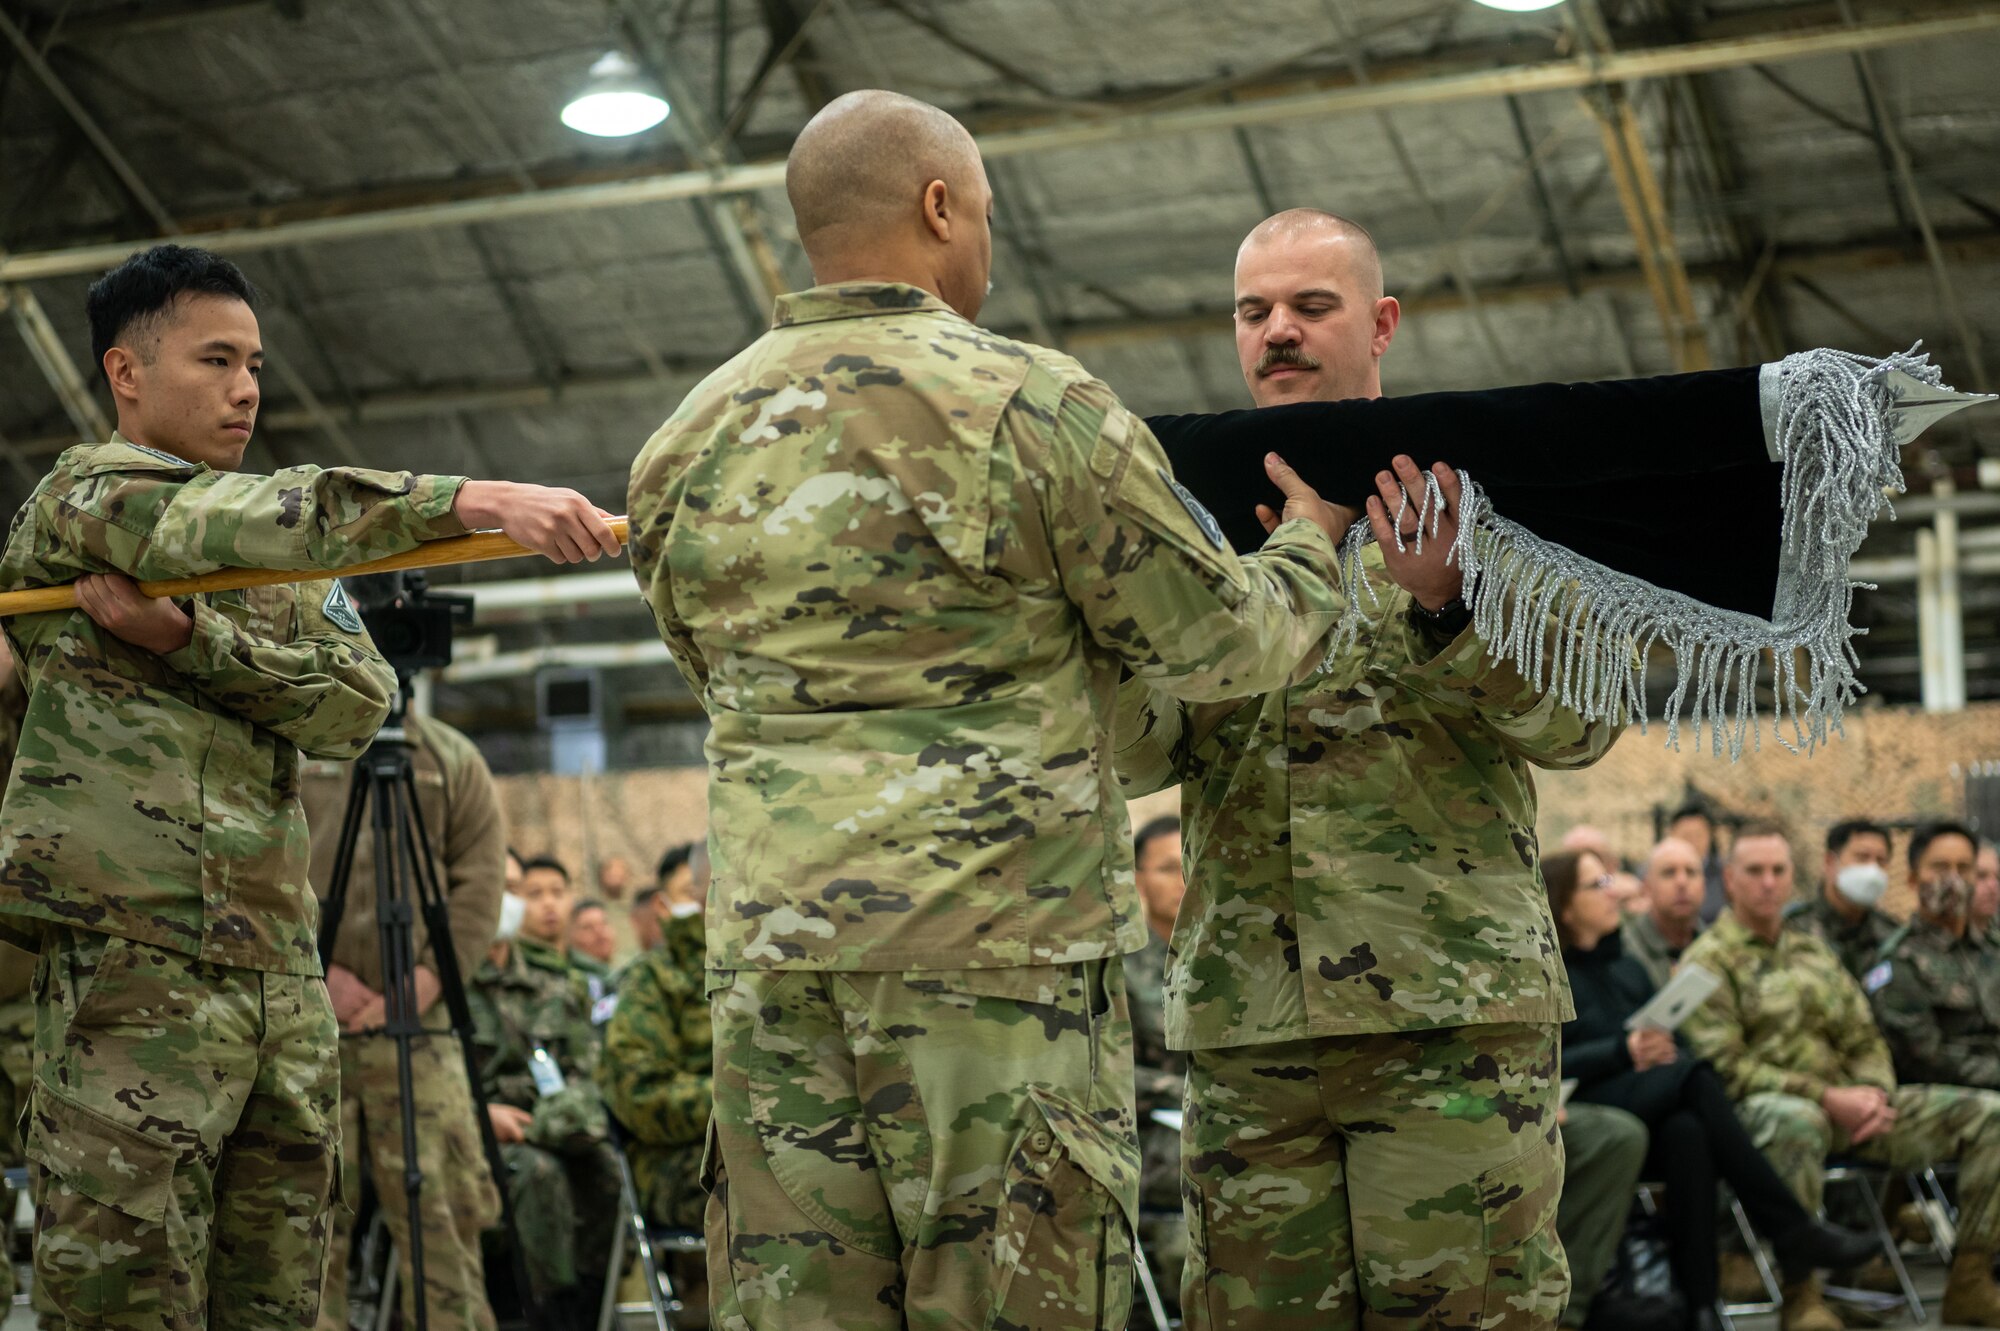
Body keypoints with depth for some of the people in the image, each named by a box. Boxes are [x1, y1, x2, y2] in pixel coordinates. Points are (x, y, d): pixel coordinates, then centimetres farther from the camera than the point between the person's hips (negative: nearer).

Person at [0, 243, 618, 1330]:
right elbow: (231, 525, -19)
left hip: (281, 979, 7)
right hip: (136, 958, -7)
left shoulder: (294, 563, 22)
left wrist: (189, 637, -13)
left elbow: (357, 705, 4)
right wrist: (470, 502, -31)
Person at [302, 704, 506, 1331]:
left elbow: (480, 885, 6)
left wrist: (428, 979, -8)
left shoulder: (453, 759, 11)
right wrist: (317, 972, -9)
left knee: (443, 1209, -4)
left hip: (417, 1017, 1)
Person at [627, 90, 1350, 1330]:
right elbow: (1216, 642, 1)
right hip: (1004, 944, -5)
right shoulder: (1035, 405, -6)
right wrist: (1308, 546, 21)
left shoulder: (691, 441, 9)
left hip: (773, 947, 5)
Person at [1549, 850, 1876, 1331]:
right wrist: (1623, 1052, -19)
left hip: (1650, 1112, 5)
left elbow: (1670, 1046, 21)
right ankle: (1792, 1232, -36)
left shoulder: (1627, 968, 25)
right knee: (1695, 1078, -33)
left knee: (1687, 1133, -35)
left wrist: (1662, 1052, -3)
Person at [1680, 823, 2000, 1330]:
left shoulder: (1814, 953, 23)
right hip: (1759, 1108, -7)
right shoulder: (1707, 961, 0)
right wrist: (1826, 1098, -18)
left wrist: (1875, 1095, -4)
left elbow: (1865, 1041, 20)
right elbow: (1724, 1068, -11)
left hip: (1845, 1104, 7)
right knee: (1798, 1120, -45)